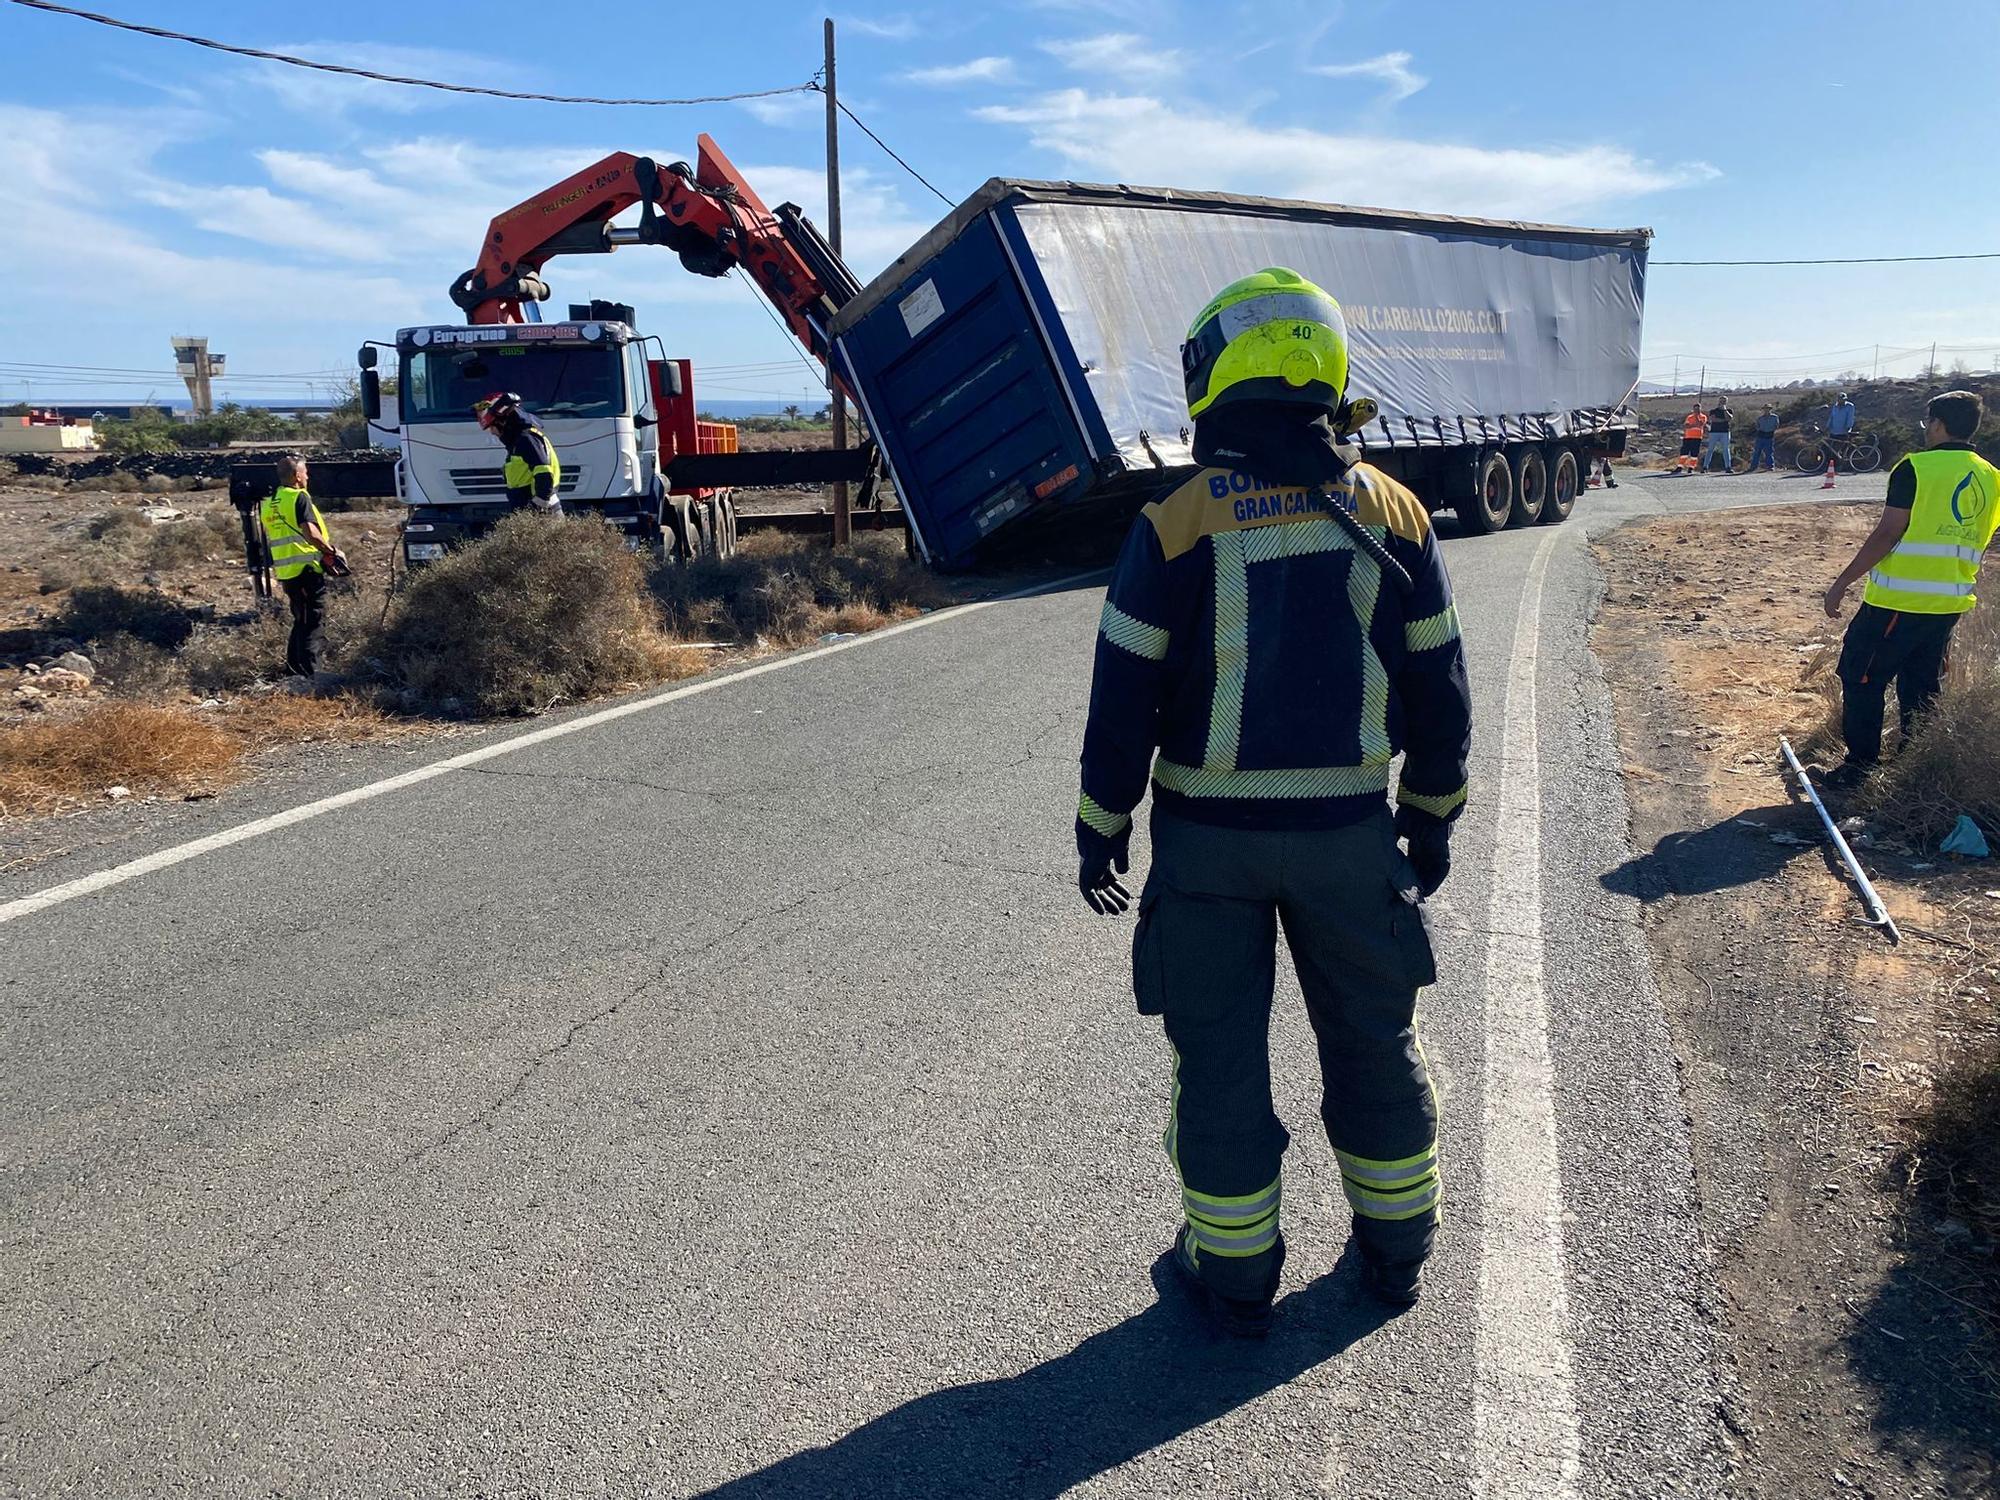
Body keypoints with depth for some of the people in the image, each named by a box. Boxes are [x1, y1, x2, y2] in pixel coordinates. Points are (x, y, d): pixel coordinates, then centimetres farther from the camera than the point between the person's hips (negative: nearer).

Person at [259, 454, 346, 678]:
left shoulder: (268, 504, 16)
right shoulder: (299, 497, -9)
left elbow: (267, 543, 21)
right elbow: (310, 532, -23)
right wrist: (331, 551, -13)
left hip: (285, 573, 8)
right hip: (307, 568, -8)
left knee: (300, 622, 19)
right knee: (313, 623, -4)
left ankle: (292, 671, 23)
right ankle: (308, 674, -8)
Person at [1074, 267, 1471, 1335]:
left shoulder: (1176, 526, -10)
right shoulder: (1393, 513, -1)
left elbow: (1123, 700, -8)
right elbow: (1438, 689, 4)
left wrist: (1100, 830, 3)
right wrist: (1432, 817, 16)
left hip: (1207, 835, -2)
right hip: (1348, 829, 3)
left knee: (1219, 1052, 11)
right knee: (1373, 1038, 19)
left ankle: (1234, 1274, 24)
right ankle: (1395, 1247, 35)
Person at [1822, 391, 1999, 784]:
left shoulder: (1916, 468, -11)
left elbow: (1887, 534, -15)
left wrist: (1843, 582, -10)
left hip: (1899, 599, -7)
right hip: (1950, 604, 7)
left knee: (1861, 677, 3)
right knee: (1922, 685, 16)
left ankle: (1860, 765, 4)